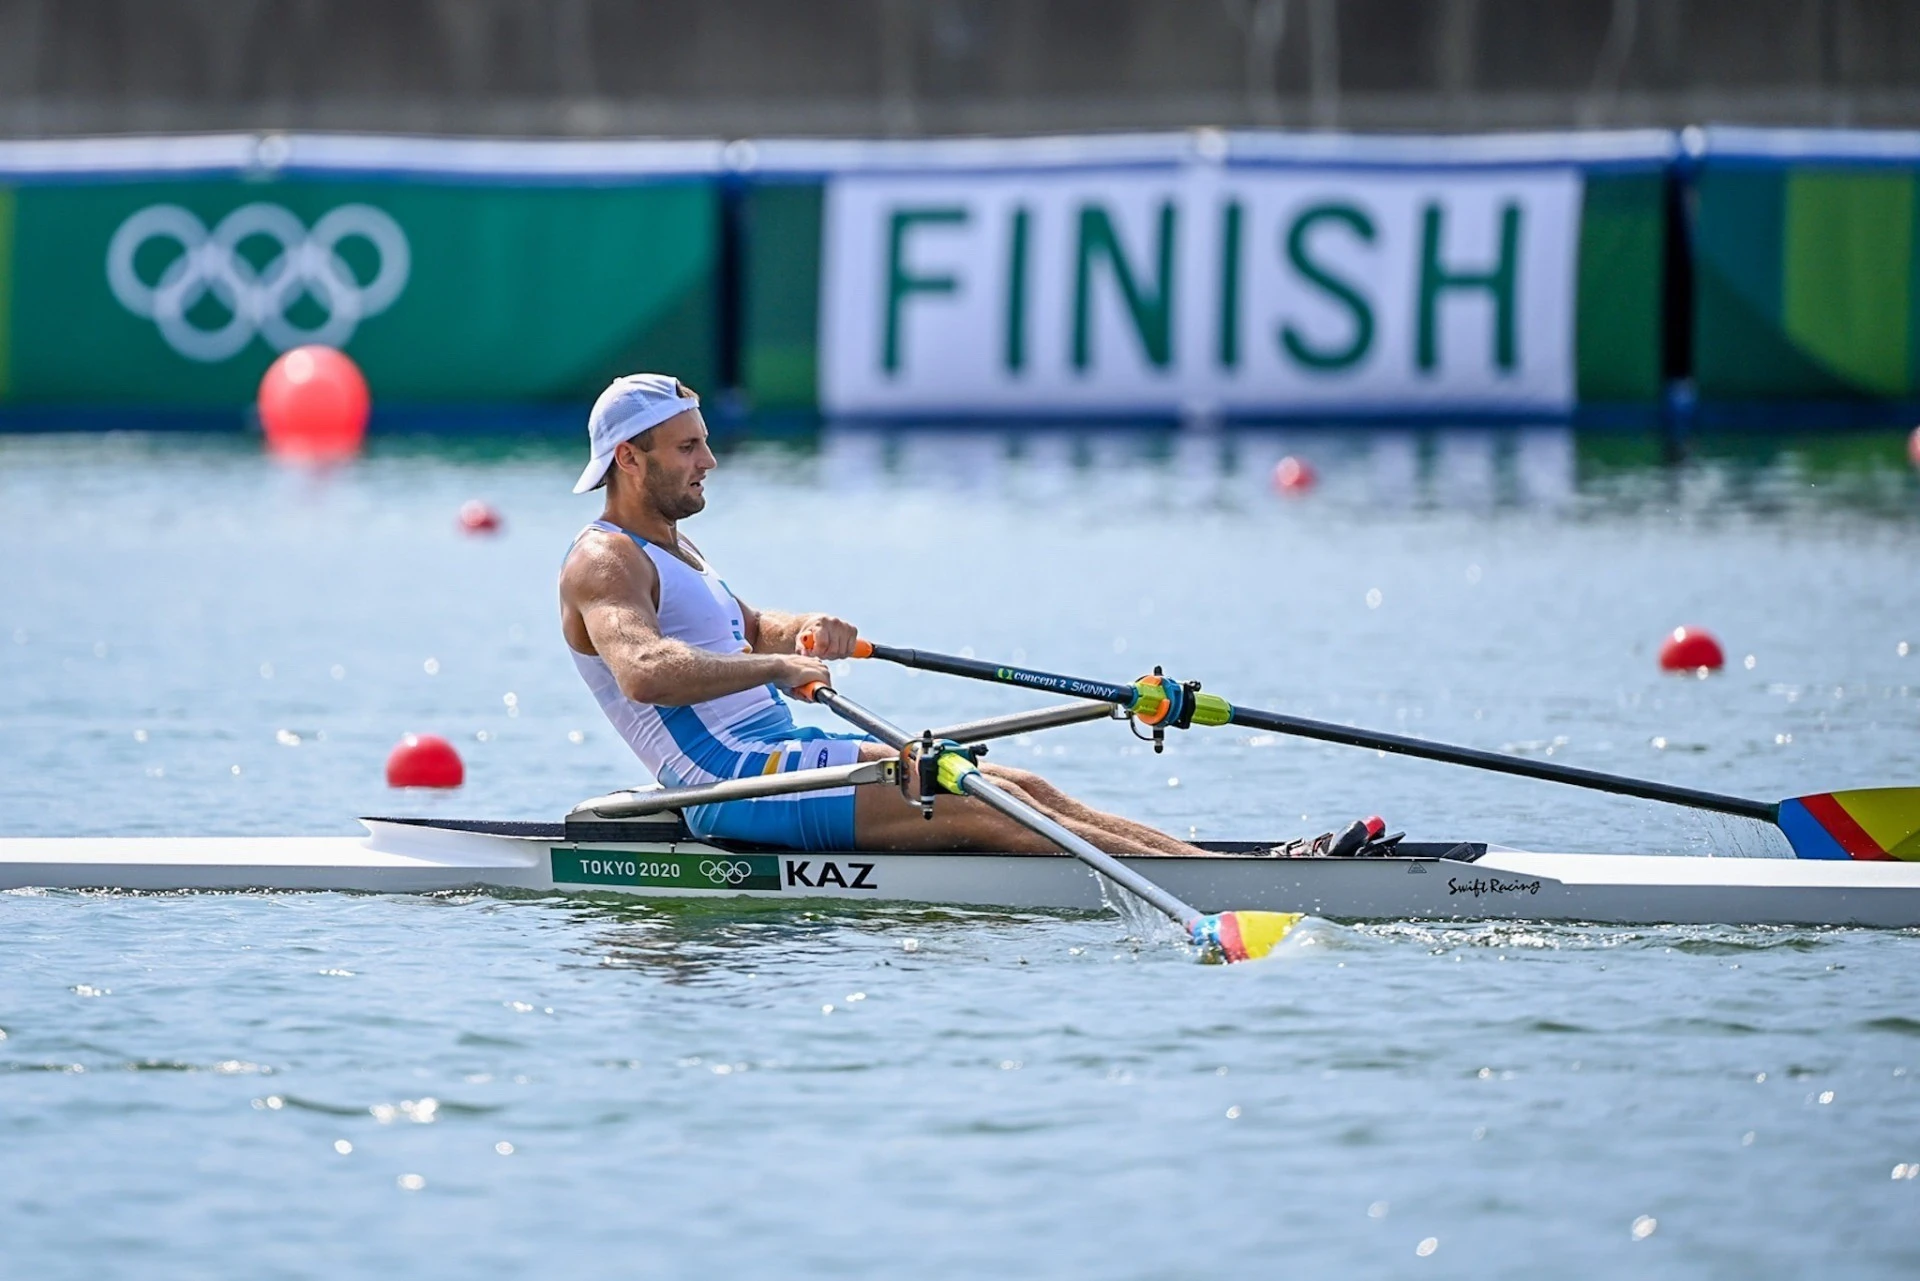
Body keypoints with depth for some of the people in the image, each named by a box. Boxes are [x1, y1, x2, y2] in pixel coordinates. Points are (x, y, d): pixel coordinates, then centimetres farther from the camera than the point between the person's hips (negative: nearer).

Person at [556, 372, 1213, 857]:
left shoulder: (673, 549, 23)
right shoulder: (603, 562, -9)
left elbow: (751, 632, 33)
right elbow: (644, 672, -28)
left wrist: (804, 630, 10)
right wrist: (776, 665, -31)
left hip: (781, 750, 10)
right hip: (735, 781, -10)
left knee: (1025, 790, 0)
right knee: (982, 811, -19)